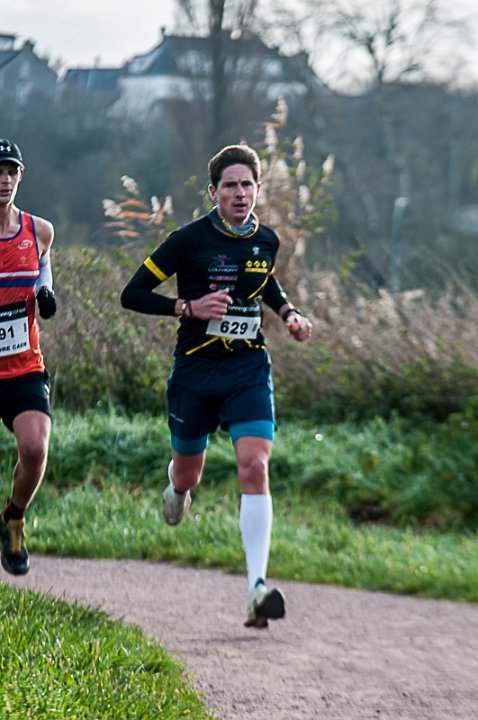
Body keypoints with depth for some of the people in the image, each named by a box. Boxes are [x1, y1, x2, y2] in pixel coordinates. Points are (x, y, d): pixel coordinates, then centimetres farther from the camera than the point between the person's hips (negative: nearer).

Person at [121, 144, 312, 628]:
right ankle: (176, 488, 56)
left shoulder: (267, 240, 3)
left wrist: (289, 313, 8)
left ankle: (258, 589, -23)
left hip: (249, 369, 2)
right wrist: (188, 307, -21)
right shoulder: (190, 239, -11)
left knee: (254, 466, -17)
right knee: (188, 474, 13)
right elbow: (132, 294, -9)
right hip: (196, 369, -2)